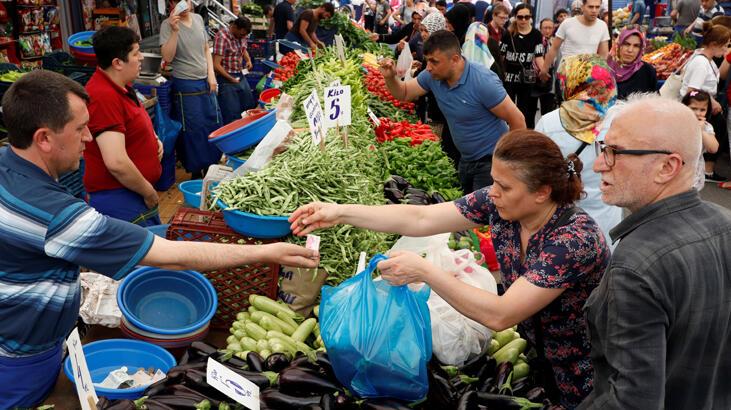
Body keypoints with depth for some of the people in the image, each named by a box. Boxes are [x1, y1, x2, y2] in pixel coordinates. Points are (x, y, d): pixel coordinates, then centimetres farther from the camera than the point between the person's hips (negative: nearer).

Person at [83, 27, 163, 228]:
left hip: (137, 194, 10)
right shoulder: (104, 97, -23)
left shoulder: (120, 87, 9)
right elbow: (116, 163, -29)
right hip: (118, 198, -10)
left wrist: (153, 140, 6)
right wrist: (149, 193, -15)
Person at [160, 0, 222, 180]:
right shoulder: (168, 25, -10)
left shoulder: (198, 19, 6)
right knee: (193, 129, 2)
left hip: (206, 83, 6)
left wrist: (211, 75, 4)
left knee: (214, 124, 12)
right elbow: (167, 57, -18)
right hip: (186, 86, -6)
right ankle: (196, 172, 17)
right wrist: (175, 31, -27)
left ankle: (211, 166, 28)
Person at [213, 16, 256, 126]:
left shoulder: (242, 35, 1)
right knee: (232, 115, -3)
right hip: (227, 79, -8)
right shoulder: (222, 37, -22)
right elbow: (216, 65, -24)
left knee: (250, 107, 18)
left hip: (240, 76, 8)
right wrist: (231, 79, -22)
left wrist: (248, 60, 4)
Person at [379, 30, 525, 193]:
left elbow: (517, 120, -21)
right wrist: (390, 77, -16)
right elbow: (404, 94, 6)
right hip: (466, 159, 7)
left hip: (492, 161, -7)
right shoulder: (433, 76, -8)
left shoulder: (483, 81, -27)